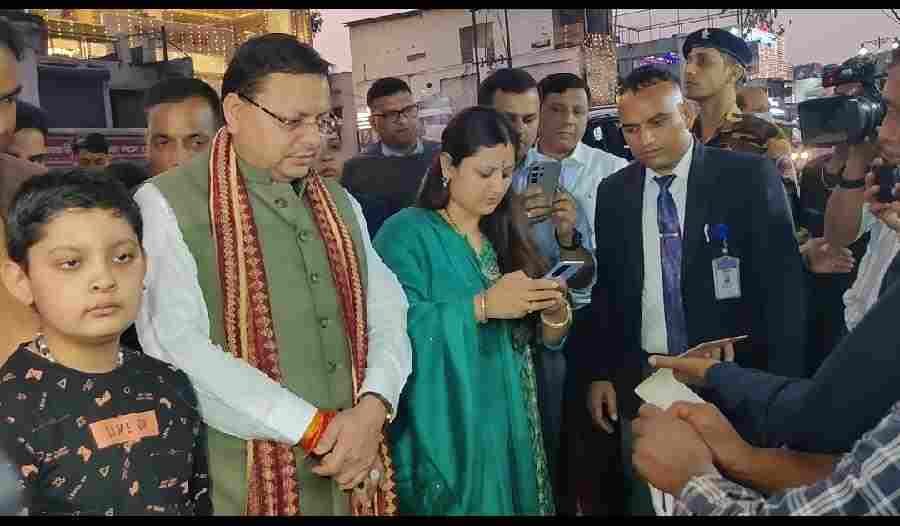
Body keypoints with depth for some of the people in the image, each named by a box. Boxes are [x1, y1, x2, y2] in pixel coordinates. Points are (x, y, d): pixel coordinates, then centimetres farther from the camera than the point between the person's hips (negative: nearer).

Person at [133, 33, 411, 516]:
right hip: (244, 483, -5)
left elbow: (388, 312, 6)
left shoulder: (340, 204, 11)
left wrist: (372, 408, -12)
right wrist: (316, 429, -17)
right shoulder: (166, 204, -9)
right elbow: (178, 351, -19)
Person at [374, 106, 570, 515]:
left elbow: (537, 335, 8)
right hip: (447, 434, -6)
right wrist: (482, 305, -27)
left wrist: (554, 314, -12)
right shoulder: (405, 232, -10)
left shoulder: (505, 235, 9)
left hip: (511, 425, 6)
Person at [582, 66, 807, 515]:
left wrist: (781, 384, -11)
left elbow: (783, 282, -7)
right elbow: (607, 286, 8)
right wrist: (599, 372, 4)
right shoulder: (613, 192, 4)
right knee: (646, 499, 13)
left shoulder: (750, 177, -7)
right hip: (641, 382, 3)